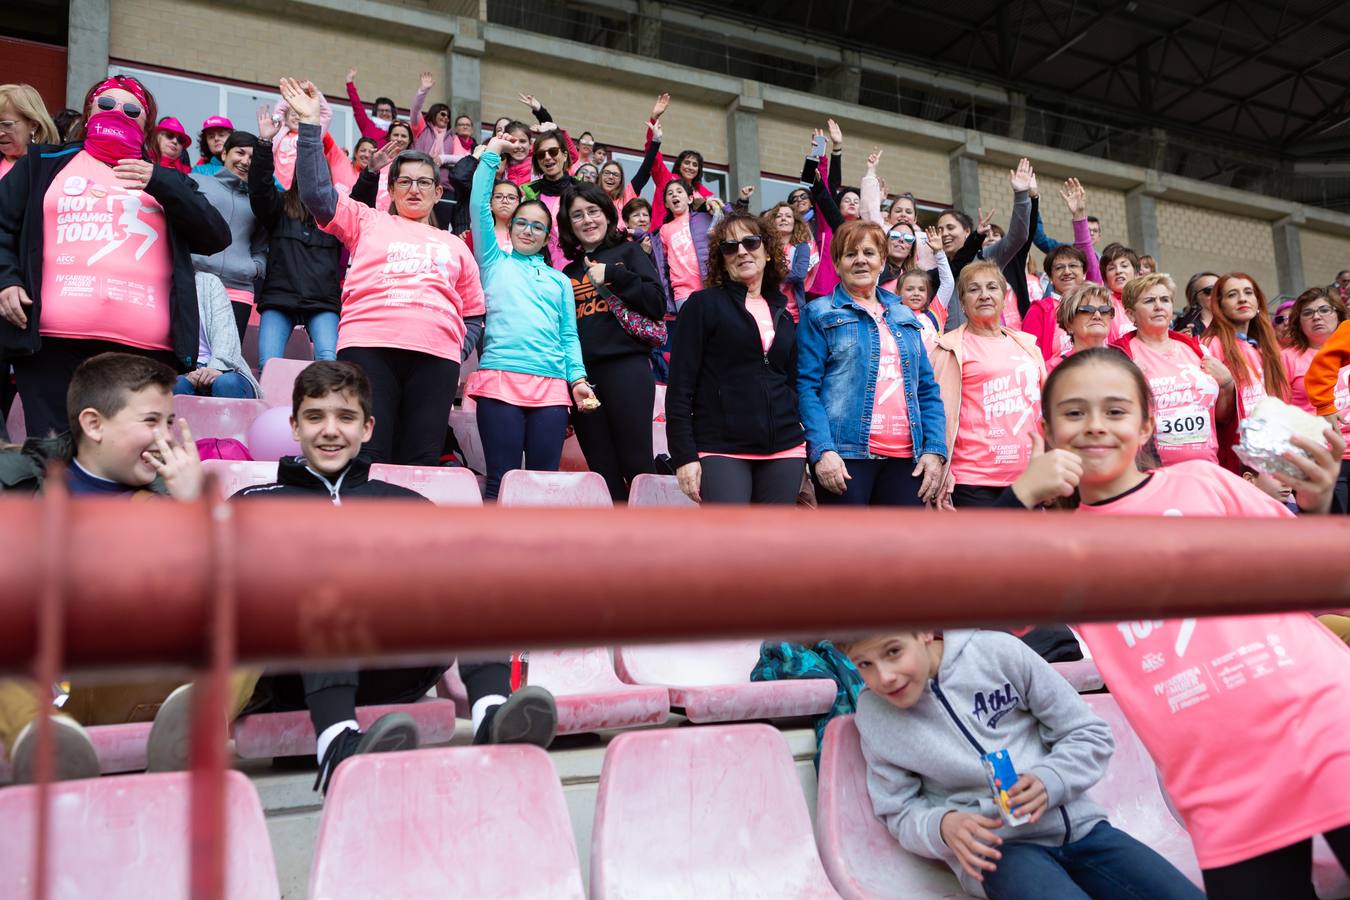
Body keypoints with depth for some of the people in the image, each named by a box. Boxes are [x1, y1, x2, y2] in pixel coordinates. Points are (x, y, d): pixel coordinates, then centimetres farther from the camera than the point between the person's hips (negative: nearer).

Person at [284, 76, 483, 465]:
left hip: (436, 356, 2)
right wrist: (310, 124, 4)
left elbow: (474, 315, 26)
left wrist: (458, 352, 8)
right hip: (369, 346, -2)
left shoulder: (455, 246, 27)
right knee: (365, 460, -11)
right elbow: (317, 194, 7)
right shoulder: (368, 222, 22)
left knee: (420, 464, -5)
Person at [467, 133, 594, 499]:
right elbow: (480, 207, 7)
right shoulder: (495, 263, 16)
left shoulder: (560, 280, 23)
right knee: (501, 481, -6)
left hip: (552, 386, 3)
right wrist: (491, 154, 6)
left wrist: (577, 377, 3)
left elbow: (569, 334, 16)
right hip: (500, 379, -3)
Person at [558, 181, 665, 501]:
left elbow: (658, 304, -3)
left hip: (626, 368, -4)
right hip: (582, 374, 5)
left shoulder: (628, 252, 10)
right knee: (604, 474, 3)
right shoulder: (569, 271, 21)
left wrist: (613, 275, -8)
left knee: (637, 467, -9)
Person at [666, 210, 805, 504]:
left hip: (784, 450, 5)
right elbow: (680, 386, -4)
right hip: (722, 450, -5)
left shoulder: (783, 314, 17)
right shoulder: (704, 304, 1)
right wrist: (684, 456, -12)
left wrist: (804, 451, 16)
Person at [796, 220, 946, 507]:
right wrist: (822, 449, -17)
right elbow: (807, 386, -4)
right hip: (845, 454, -4)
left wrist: (935, 449, 3)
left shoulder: (906, 317, 19)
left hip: (906, 456, 5)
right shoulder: (819, 314, 5)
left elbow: (927, 389, 16)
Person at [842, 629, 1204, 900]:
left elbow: (1091, 733, 2)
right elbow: (901, 813, 5)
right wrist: (943, 827, -17)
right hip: (996, 847, -2)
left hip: (1081, 825, 2)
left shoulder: (998, 651, -5)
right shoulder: (873, 715, -2)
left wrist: (1050, 780, -17)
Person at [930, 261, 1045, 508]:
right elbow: (943, 415, -6)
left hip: (1028, 477, 6)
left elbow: (1044, 409, 20)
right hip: (974, 482, -5)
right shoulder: (954, 348, -2)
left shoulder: (1026, 344, 14)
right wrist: (941, 482, -11)